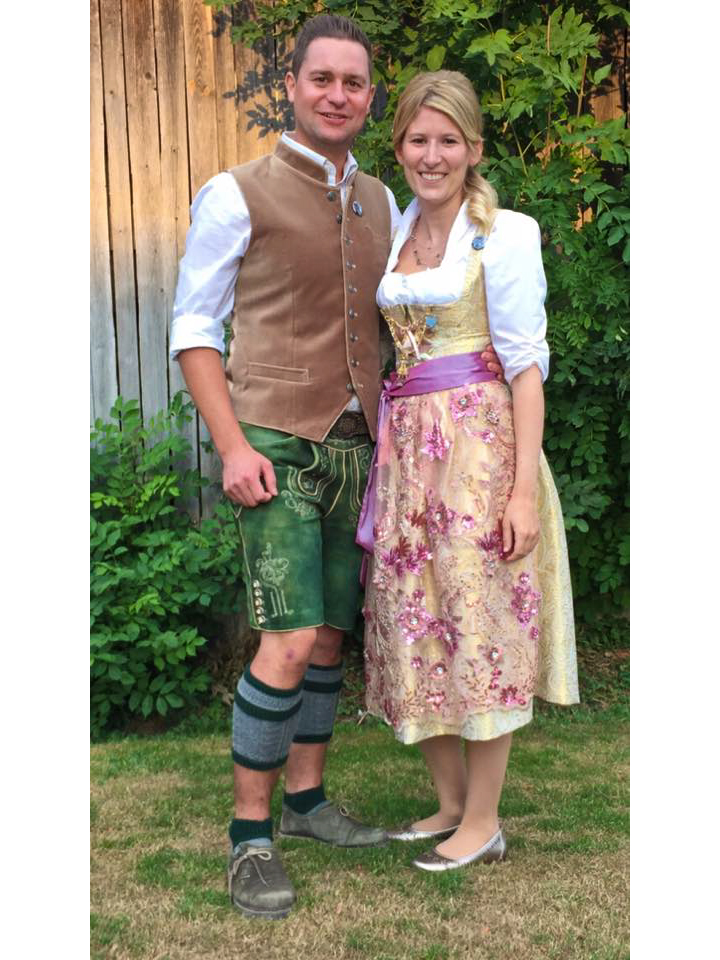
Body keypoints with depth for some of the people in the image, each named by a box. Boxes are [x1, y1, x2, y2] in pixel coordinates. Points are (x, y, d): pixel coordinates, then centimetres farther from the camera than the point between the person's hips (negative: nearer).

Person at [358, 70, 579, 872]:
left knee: (479, 625, 0)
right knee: (413, 626, 9)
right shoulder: (392, 233, 13)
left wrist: (524, 486, -15)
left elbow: (525, 363, -9)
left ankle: (483, 821, 14)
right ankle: (449, 803, 25)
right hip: (405, 446, 6)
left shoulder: (504, 234, -5)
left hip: (476, 442, -6)